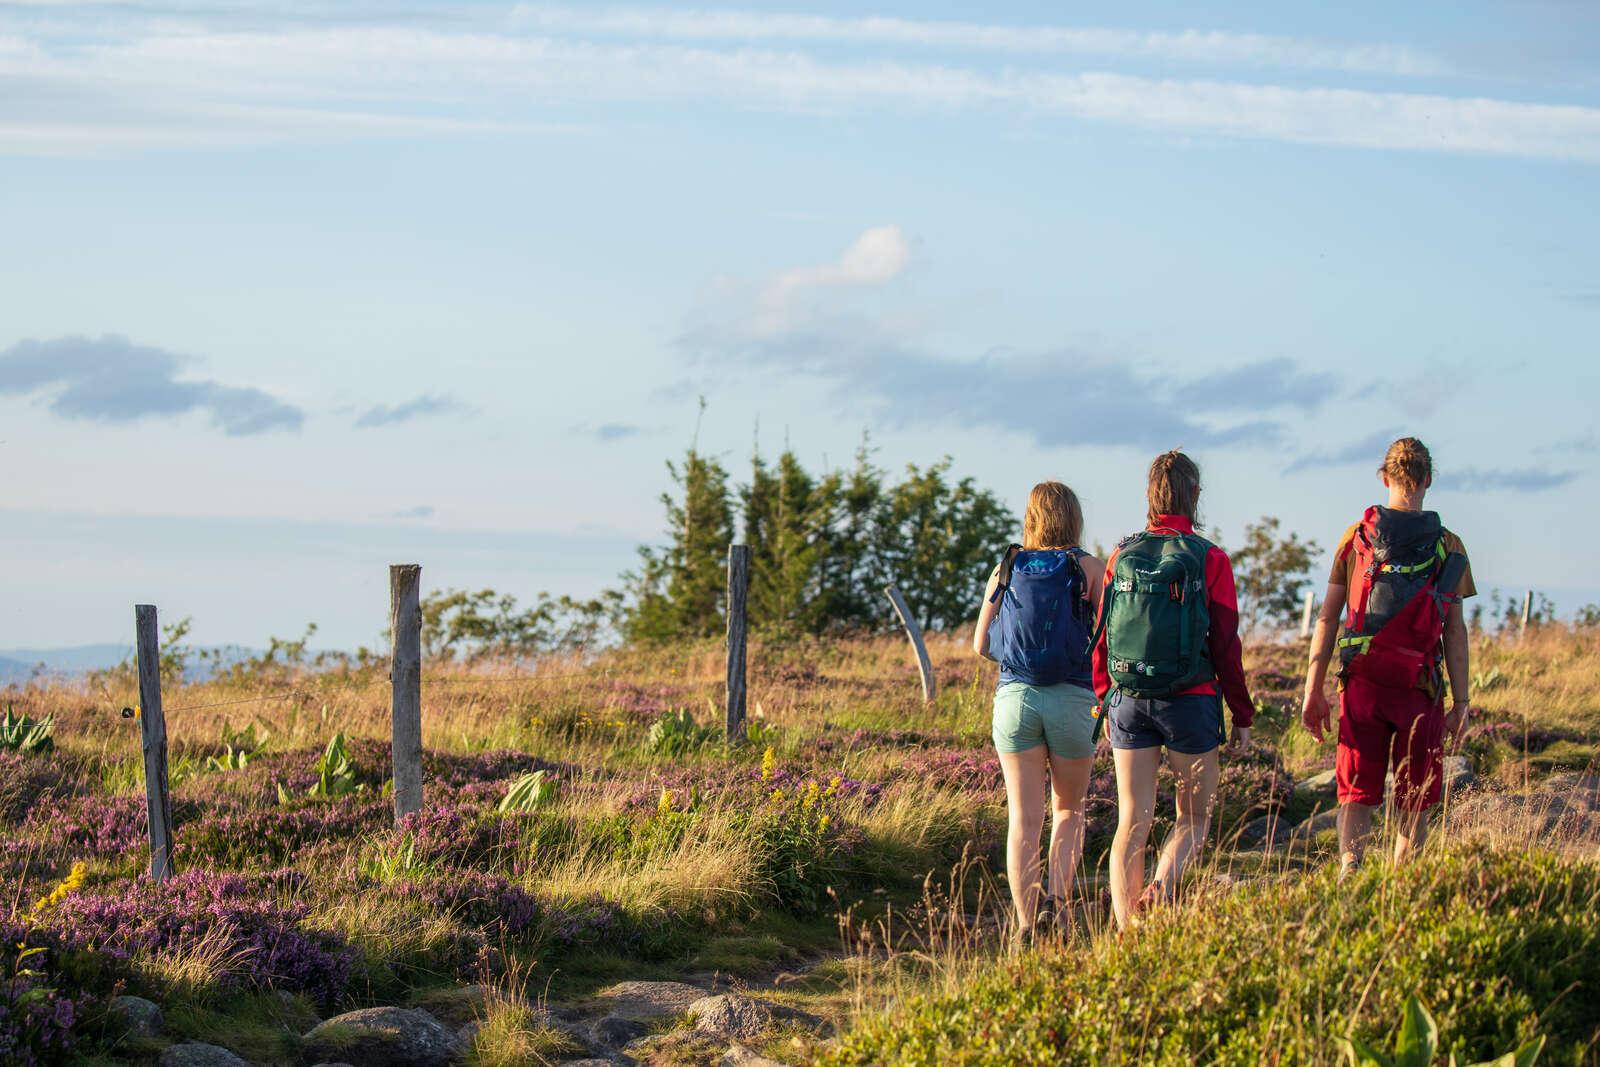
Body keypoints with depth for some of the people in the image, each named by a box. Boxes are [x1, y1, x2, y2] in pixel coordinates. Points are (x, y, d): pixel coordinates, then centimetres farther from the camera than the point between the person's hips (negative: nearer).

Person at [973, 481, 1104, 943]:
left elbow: (981, 645, 9)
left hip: (1014, 696, 1)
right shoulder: (1088, 568, -1)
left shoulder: (1006, 569, 6)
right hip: (1072, 699, -1)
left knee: (1024, 818, 3)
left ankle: (1026, 921, -7)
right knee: (1068, 809, 17)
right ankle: (1058, 898, -4)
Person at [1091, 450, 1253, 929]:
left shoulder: (1122, 556, 4)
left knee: (1132, 823, 7)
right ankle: (1162, 886, -15)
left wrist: (1105, 705, 18)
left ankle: (1127, 931, 0)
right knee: (1194, 817, 12)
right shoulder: (1209, 559, -6)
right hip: (1190, 701, -3)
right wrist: (1242, 715, 2)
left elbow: (1101, 637, 7)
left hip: (1128, 702, 3)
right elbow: (1226, 645, -5)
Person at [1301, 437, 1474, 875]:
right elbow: (1455, 633, -1)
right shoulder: (1448, 547, 1)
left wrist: (1313, 691, 7)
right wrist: (1461, 701, 3)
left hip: (1362, 685, 1)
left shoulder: (1355, 539, 5)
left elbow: (1327, 618, 4)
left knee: (1356, 797, 4)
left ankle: (1349, 872, -17)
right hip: (1420, 689, -1)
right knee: (1414, 803, 9)